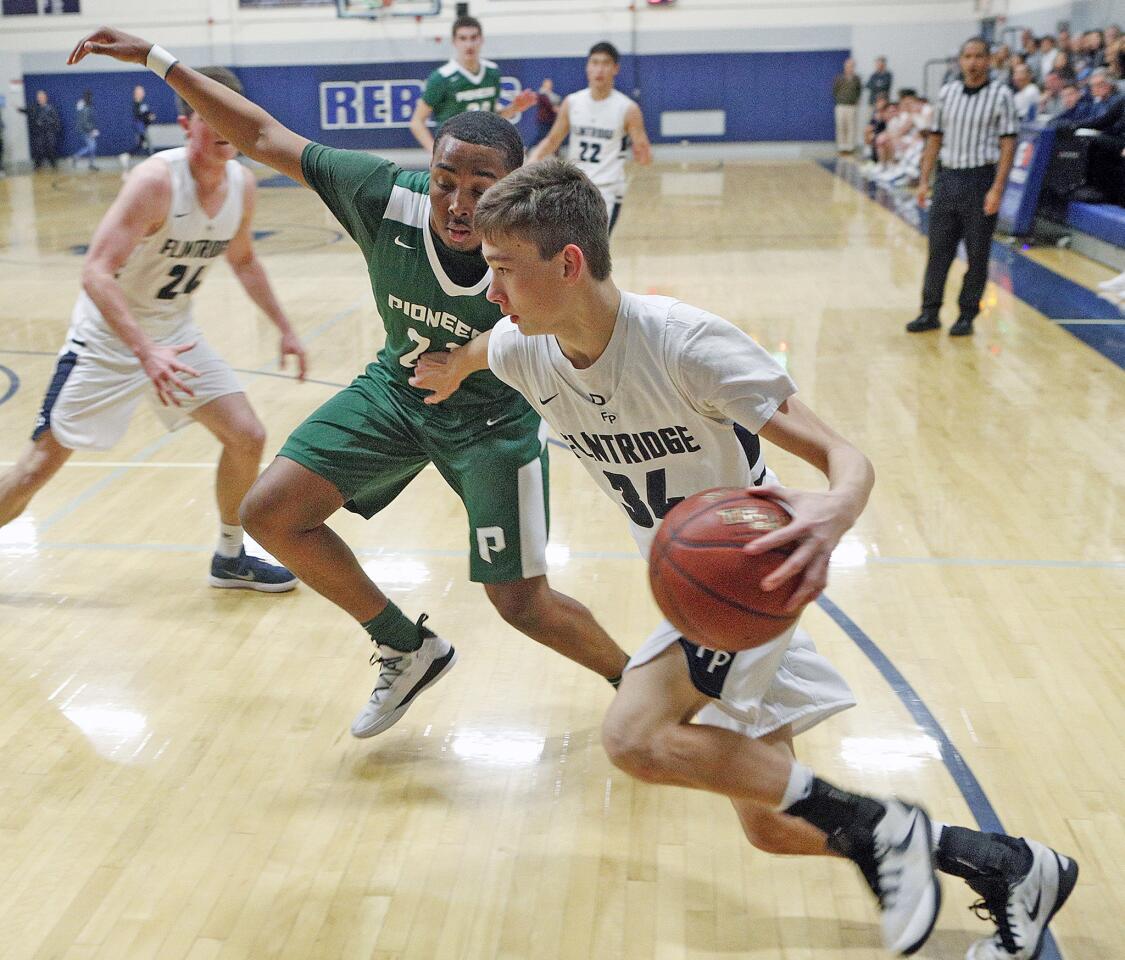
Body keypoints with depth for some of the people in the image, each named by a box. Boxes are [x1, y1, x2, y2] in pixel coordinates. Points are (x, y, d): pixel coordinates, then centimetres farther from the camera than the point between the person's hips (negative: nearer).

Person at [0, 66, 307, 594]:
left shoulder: (241, 183, -5)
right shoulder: (157, 179, -26)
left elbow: (242, 260, 15)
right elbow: (96, 273, -32)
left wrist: (284, 327, 13)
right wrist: (146, 353, -41)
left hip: (173, 332, 6)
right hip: (108, 337, -6)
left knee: (247, 437, -1)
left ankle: (230, 558, 18)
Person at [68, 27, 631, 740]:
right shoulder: (388, 197, -26)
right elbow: (262, 136, -16)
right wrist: (155, 57, -16)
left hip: (495, 416, -4)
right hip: (396, 388, 4)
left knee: (525, 605, -5)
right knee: (270, 513, -6)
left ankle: (638, 682, 27)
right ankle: (409, 650, 13)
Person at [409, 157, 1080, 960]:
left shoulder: (686, 343, -30)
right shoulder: (524, 352, -11)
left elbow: (846, 457, -31)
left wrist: (831, 517, -52)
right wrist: (453, 368, 37)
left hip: (754, 570, -7)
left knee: (635, 736, -29)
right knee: (771, 827, 10)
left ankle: (873, 829, -11)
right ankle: (1011, 866, 24)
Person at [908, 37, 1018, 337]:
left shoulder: (1001, 96, -4)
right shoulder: (947, 93, 8)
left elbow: (1008, 144, -7)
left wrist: (997, 189, -15)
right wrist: (924, 180, 7)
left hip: (980, 179, -4)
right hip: (948, 178, 4)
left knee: (977, 254, 3)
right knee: (938, 248, 6)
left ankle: (967, 315, 13)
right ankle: (930, 312, 15)